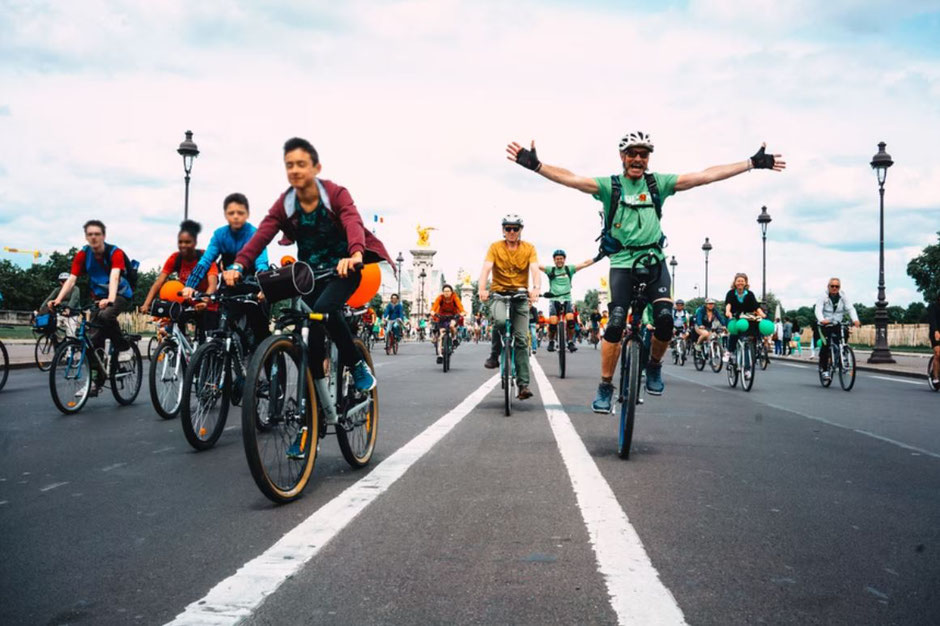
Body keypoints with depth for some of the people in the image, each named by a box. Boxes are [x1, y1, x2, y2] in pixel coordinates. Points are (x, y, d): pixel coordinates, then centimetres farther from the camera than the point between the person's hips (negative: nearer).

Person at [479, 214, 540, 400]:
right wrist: (482, 289, -34)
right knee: (500, 320, -34)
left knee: (521, 340, -5)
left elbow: (535, 270, -14)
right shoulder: (495, 247, -2)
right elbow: (486, 268, -15)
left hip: (520, 296, 1)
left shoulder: (529, 248, 0)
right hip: (499, 293, -1)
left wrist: (536, 289, -35)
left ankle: (523, 384, -3)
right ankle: (494, 355, -8)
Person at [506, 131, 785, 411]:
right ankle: (605, 386, 3)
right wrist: (535, 164, -31)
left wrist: (752, 163, -2)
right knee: (616, 324, -14)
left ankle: (654, 365, 13)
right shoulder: (610, 185, -1)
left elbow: (704, 176, 2)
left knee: (665, 318, -17)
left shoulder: (658, 183, 6)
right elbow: (572, 179, -16)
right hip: (622, 261, -2)